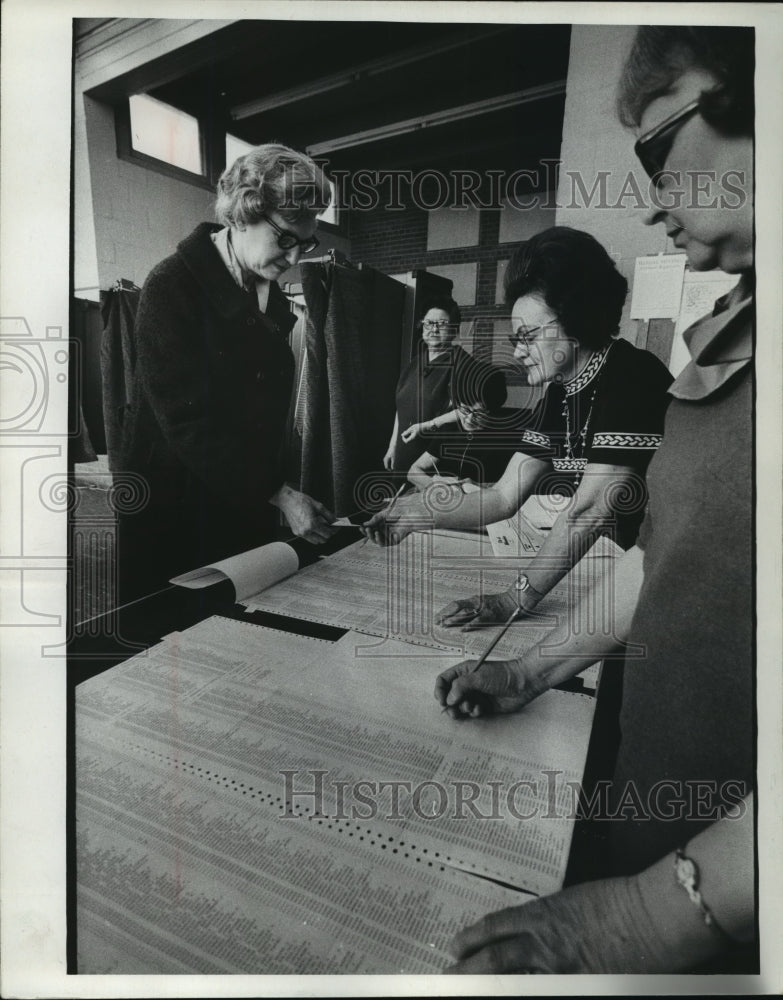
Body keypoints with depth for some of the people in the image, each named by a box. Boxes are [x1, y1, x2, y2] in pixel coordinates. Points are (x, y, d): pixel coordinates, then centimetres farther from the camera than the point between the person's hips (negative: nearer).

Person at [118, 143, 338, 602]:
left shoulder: (273, 296, 8)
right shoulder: (173, 286, -14)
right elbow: (188, 422, -22)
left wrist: (274, 488, 5)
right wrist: (280, 495, -22)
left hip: (250, 509, 6)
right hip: (174, 519, -6)